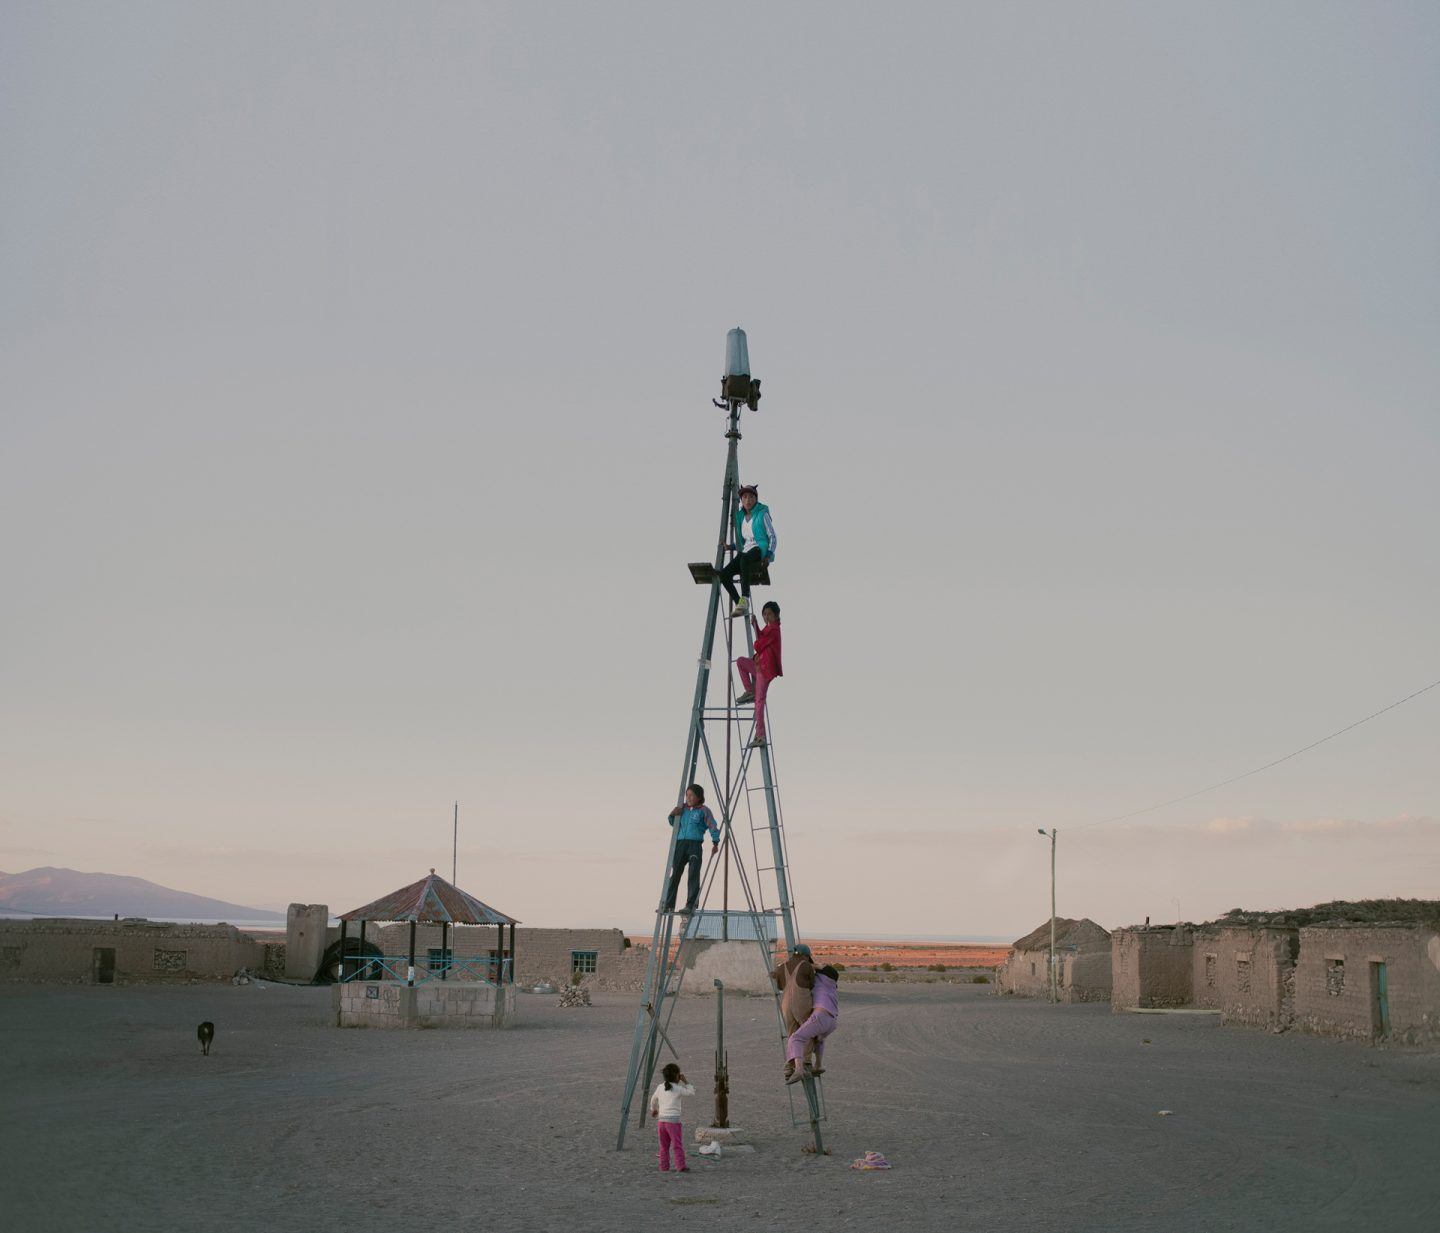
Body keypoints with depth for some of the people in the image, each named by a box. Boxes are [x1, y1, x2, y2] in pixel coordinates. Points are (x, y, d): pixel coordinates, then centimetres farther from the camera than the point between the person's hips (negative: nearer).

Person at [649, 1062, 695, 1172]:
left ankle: (664, 1167, 13)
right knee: (678, 1145, 0)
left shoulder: (660, 1088, 9)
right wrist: (685, 1081, 9)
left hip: (661, 1120, 5)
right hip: (673, 1120, -5)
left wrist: (653, 1109, 45)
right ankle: (681, 1166, -2)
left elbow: (653, 1100, 26)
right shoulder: (678, 1089, -5)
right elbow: (691, 1092, 7)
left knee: (664, 1146, 13)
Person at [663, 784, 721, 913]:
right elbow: (674, 824, 25)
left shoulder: (703, 810, 3)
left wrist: (715, 841, -13)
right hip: (680, 844, 4)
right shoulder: (683, 809, 16)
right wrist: (672, 815, 4)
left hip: (695, 844, -4)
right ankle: (668, 905, 7)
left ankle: (690, 905, -7)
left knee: (693, 876, -7)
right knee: (674, 874, 2)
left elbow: (713, 826, -2)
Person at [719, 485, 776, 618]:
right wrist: (732, 546, 9)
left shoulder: (762, 513, 2)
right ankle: (739, 604, -15)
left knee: (744, 559, -41)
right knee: (724, 574, -18)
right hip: (745, 551, 6)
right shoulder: (740, 516, 18)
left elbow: (772, 537, 0)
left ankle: (745, 599, -49)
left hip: (760, 548, -6)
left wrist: (770, 554, -14)